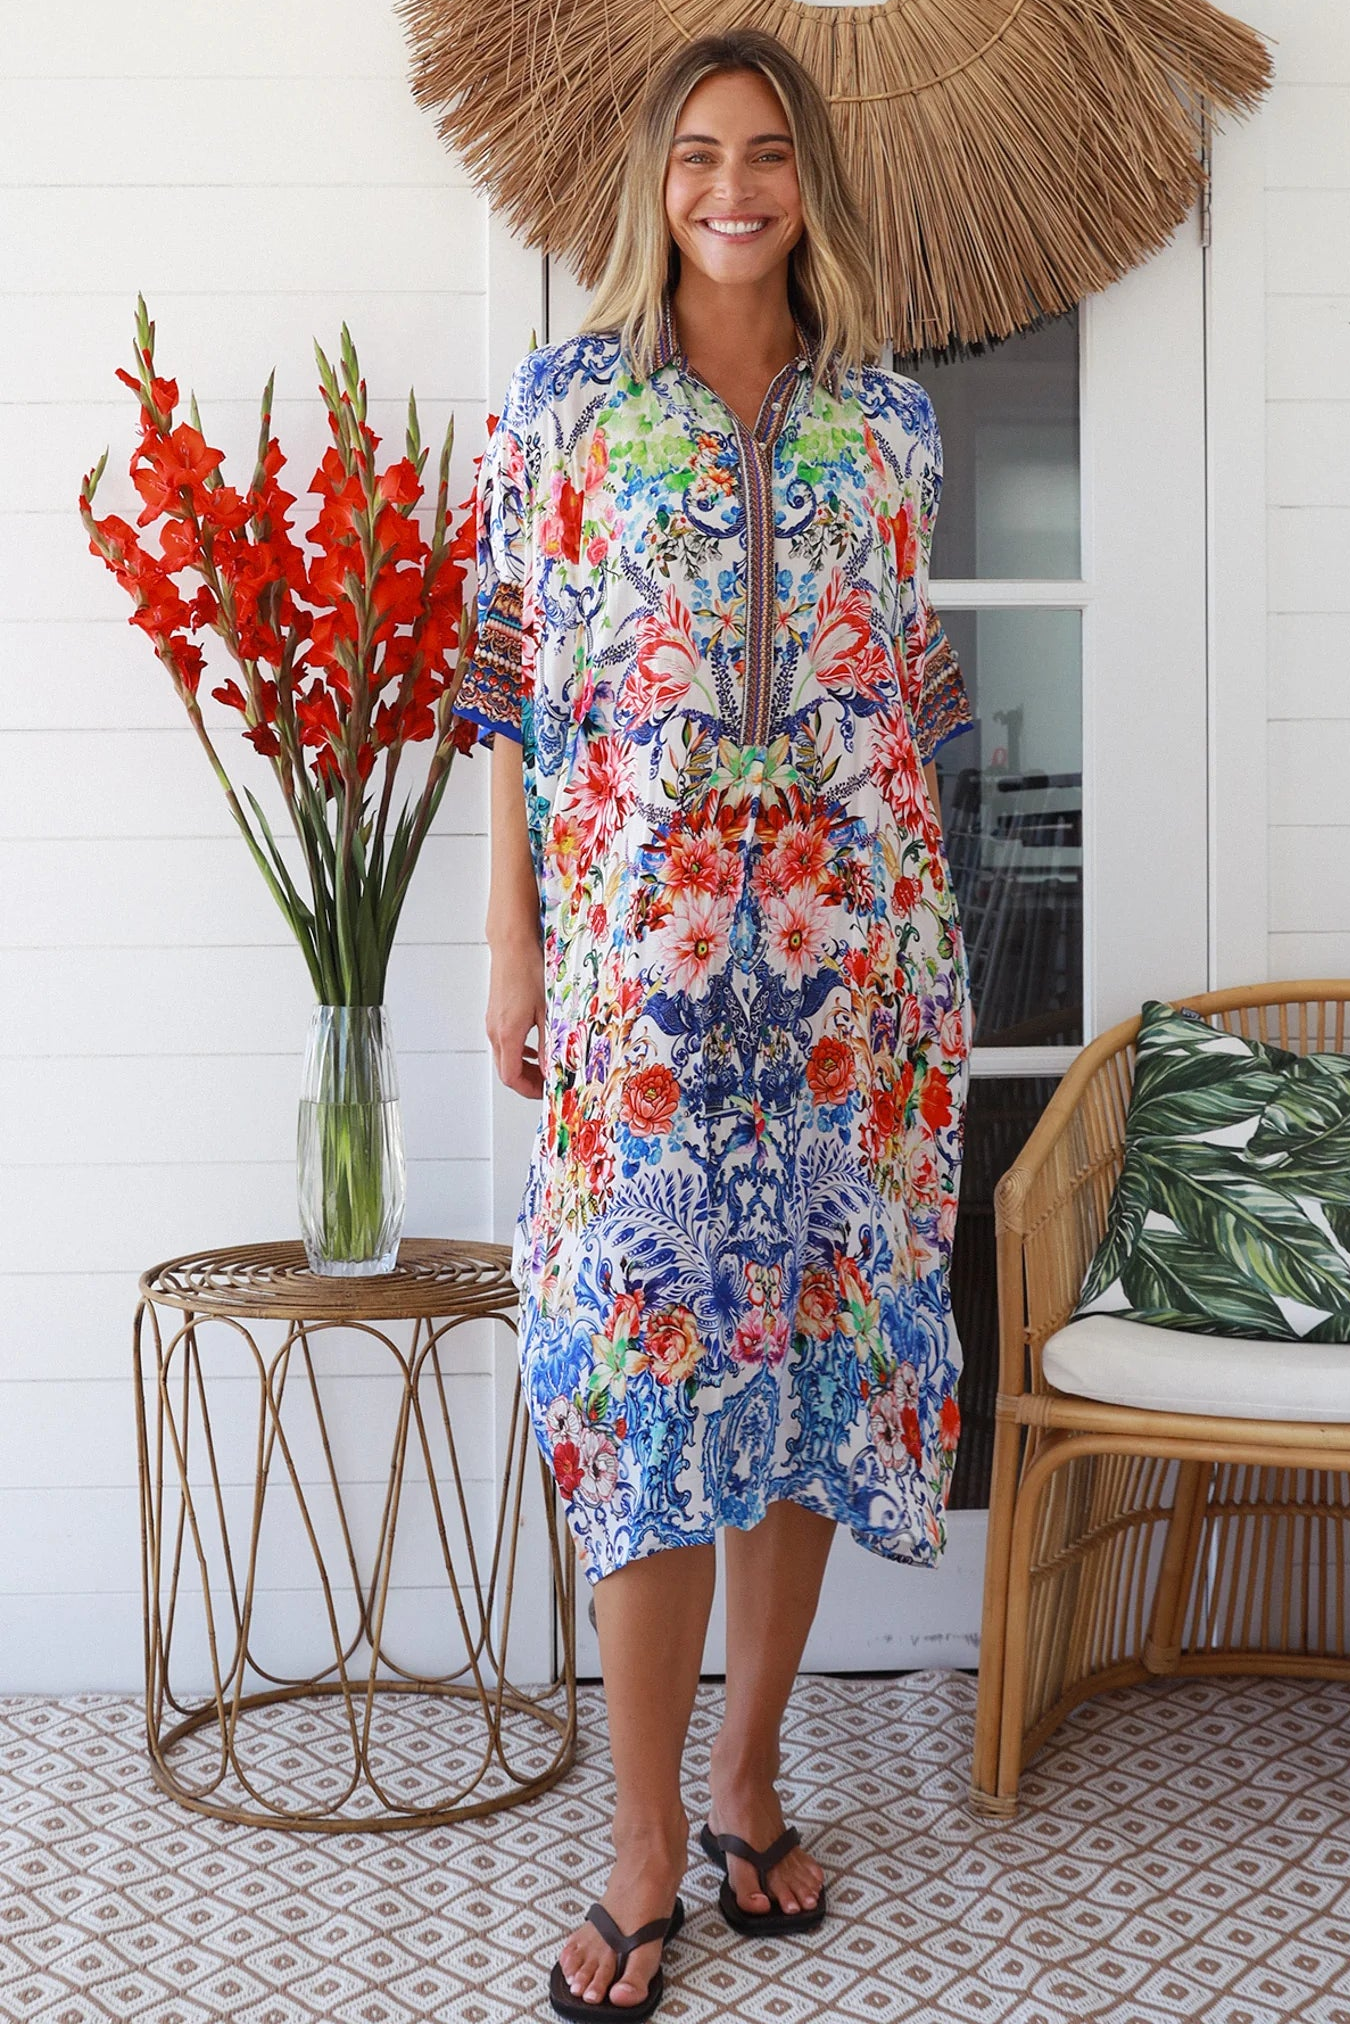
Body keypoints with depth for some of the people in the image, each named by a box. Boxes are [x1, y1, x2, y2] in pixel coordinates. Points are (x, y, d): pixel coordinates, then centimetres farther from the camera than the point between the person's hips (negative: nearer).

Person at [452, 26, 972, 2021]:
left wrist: (923, 946, 9)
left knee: (815, 1334, 7)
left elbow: (911, 699, 12)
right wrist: (514, 941, -3)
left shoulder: (889, 422, 10)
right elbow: (518, 691, 2)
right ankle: (647, 1839, 8)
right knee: (651, 1348, -3)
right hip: (638, 949, -2)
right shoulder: (563, 404, 4)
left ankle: (748, 1768, 23)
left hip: (857, 952, 3)